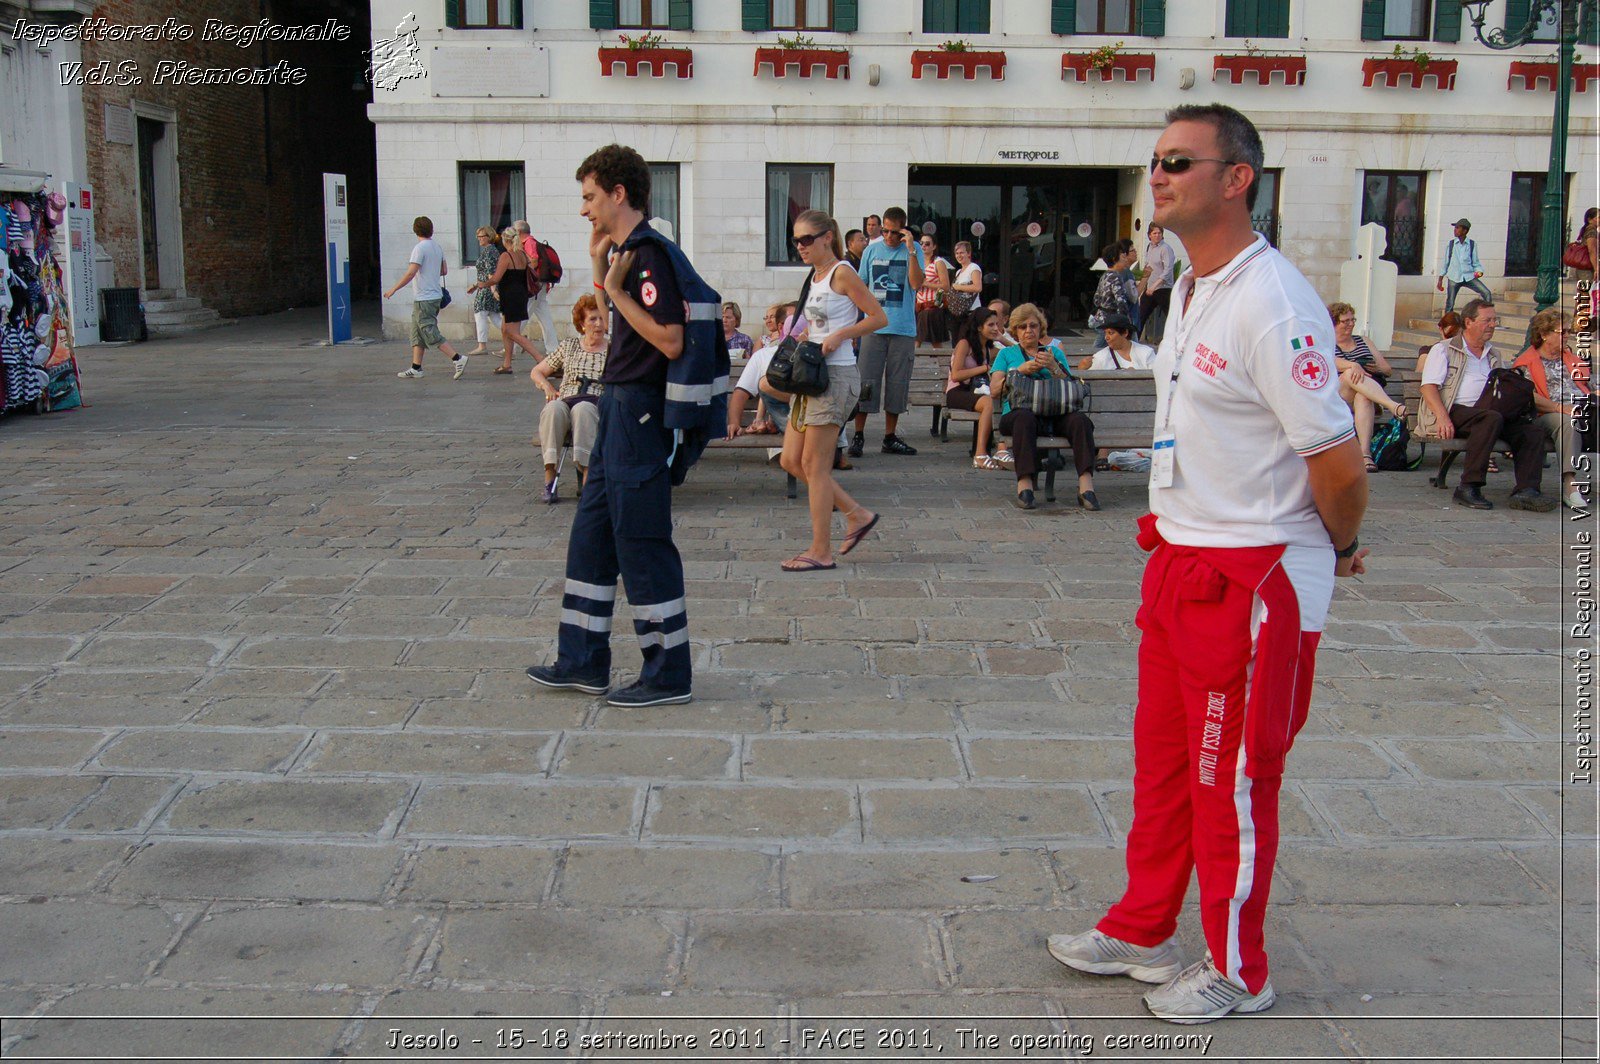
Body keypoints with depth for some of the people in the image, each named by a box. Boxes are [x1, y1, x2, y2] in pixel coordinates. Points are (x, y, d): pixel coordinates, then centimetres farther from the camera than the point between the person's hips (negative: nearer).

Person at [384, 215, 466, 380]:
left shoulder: (420, 248, -15)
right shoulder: (438, 248, 8)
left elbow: (410, 273, -20)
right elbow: (444, 270, 18)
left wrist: (393, 289, -13)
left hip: (424, 298, -9)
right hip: (435, 296, 9)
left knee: (431, 334, -7)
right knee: (417, 333, 13)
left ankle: (458, 359, -12)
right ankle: (416, 368, 13)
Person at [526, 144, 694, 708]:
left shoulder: (649, 254, -17)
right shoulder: (626, 252, 13)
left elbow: (670, 341, -24)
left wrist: (615, 290, -19)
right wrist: (600, 269, 14)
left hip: (639, 412, -11)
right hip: (619, 407, 11)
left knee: (641, 543, -3)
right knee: (591, 534, 15)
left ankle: (669, 674, 8)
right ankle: (583, 662, 25)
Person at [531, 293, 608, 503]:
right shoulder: (569, 346, 23)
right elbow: (536, 372, 29)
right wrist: (548, 387, 7)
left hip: (598, 405, -2)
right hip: (565, 401, 2)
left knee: (583, 409, -40)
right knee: (553, 409, -36)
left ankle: (587, 474, -49)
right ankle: (549, 476, -41)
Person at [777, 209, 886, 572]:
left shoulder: (841, 272, -8)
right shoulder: (815, 277, 16)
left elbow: (878, 317, -10)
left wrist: (839, 336, -19)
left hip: (836, 376, -9)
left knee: (814, 464, -6)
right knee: (792, 461, 8)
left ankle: (821, 552, 1)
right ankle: (857, 514, 18)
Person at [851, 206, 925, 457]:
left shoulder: (913, 251, 4)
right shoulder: (871, 251, 9)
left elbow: (916, 284, -11)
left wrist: (911, 249, -16)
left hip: (903, 328, 0)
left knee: (898, 383, 6)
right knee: (866, 381, -3)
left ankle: (890, 437, 16)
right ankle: (858, 435, 5)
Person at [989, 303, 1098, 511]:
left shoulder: (1055, 352, 29)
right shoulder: (1007, 354, 26)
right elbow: (994, 389, 10)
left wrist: (1053, 368, -1)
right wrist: (1021, 370, -1)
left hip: (1055, 414, 2)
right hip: (1018, 410, -2)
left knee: (1080, 420, -32)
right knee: (1025, 418, -40)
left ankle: (1086, 486, -43)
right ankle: (1024, 486, -47)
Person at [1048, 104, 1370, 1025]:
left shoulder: (1272, 302, -21)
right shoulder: (1194, 286, 10)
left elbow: (1338, 462, -21)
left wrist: (1342, 549, -3)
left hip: (1254, 578, -9)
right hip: (1181, 561, 9)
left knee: (1233, 781, 5)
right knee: (1164, 759, 20)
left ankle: (1237, 972, 24)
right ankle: (1142, 932, 37)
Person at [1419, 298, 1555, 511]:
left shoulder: (1494, 357, 30)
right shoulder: (1443, 350, 11)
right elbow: (1428, 387, -2)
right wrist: (1443, 417, -19)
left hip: (1488, 413, 6)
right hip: (1455, 412, -6)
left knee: (1533, 431, -19)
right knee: (1492, 417, -36)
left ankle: (1526, 491, -31)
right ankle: (1469, 487, -36)